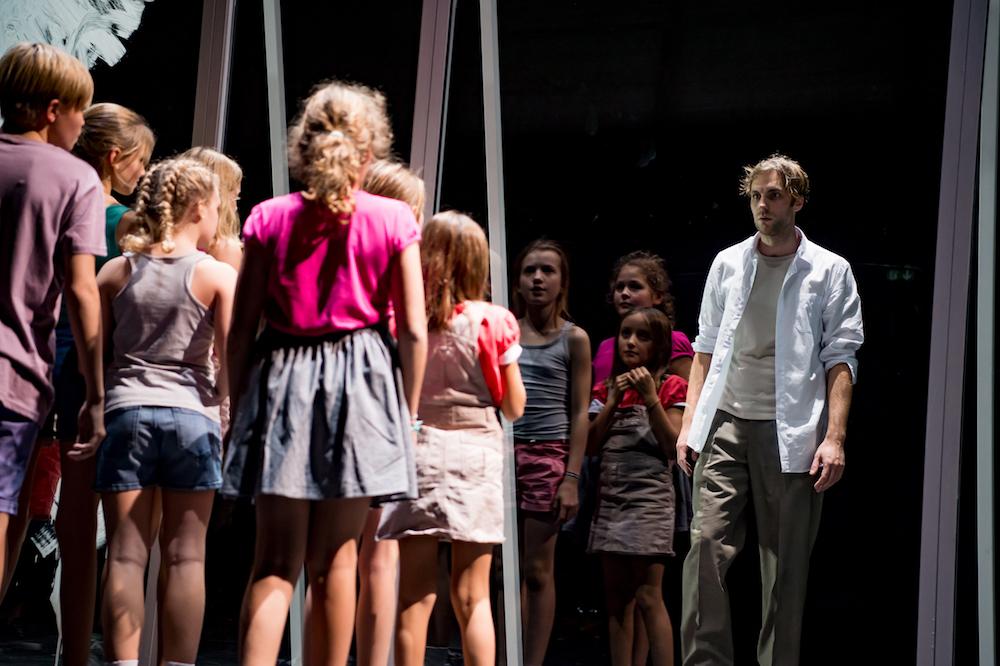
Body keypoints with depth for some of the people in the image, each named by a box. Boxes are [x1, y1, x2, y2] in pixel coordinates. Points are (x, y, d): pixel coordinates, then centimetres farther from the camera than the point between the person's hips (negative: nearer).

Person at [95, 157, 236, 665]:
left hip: (125, 412, 2)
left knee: (126, 554, 1)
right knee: (184, 556, 2)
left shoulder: (116, 272, 8)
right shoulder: (218, 276, -1)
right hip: (190, 416, -2)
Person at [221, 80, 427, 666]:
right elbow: (414, 331, -3)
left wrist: (239, 407, 11)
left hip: (282, 378, 1)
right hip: (361, 380, -1)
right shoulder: (393, 220, -1)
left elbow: (241, 331, 1)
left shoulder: (270, 218, 2)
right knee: (337, 556, 10)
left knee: (275, 562, 3)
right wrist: (408, 413, 7)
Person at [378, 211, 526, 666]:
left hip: (418, 450, 0)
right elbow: (514, 407, 2)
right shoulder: (492, 323, -4)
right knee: (472, 597, 6)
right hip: (476, 457, 0)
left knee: (415, 595, 4)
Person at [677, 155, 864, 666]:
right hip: (724, 426, 2)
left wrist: (835, 437, -9)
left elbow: (840, 358, 1)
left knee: (786, 564, 2)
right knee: (706, 543, -10)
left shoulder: (829, 271, 5)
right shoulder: (727, 264, 14)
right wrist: (690, 423, 7)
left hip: (789, 433, -2)